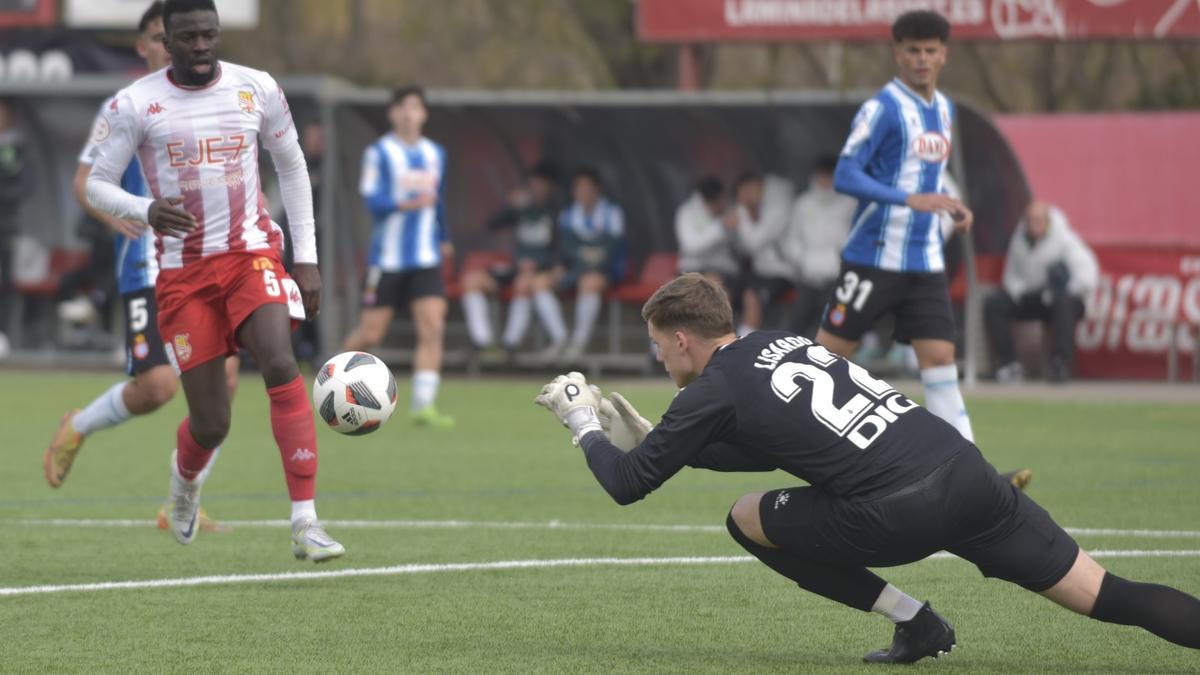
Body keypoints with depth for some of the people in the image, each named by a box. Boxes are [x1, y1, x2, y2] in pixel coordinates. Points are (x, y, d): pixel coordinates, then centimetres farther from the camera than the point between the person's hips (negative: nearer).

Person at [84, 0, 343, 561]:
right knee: (211, 425, -2)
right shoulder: (136, 104, -5)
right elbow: (96, 184, -3)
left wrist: (306, 257, 8)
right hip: (182, 271, -1)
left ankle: (305, 524, -27)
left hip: (251, 252, 1)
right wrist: (146, 211, -24)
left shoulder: (257, 89, 2)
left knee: (280, 366, -26)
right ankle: (185, 479, 37)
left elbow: (292, 167, 14)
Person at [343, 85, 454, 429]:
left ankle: (423, 406, -13)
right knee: (370, 335, 0)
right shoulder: (379, 152, -5)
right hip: (387, 257, -4)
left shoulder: (435, 154, 11)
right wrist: (407, 204, -31)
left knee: (433, 328, -13)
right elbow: (372, 200, -15)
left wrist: (443, 238, 36)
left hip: (426, 259, 4)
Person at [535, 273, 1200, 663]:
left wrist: (584, 424, 31)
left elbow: (627, 484, 12)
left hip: (899, 510, -7)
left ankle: (914, 622, 7)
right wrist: (647, 432, 41)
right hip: (968, 469, 7)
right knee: (1108, 597, 3)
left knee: (747, 518, 15)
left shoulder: (712, 390, 6)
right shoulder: (777, 342, 26)